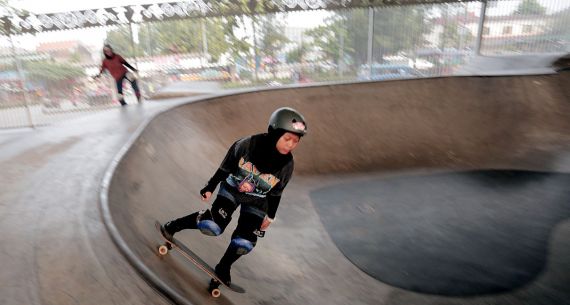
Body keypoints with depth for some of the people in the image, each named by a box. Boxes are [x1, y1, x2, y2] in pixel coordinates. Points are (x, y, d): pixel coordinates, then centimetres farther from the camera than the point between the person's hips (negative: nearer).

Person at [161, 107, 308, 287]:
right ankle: (174, 226, 8)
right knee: (213, 226, -18)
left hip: (257, 202, 2)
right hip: (232, 189, -2)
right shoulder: (247, 145, -27)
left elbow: (275, 193, -2)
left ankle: (223, 269, 22)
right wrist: (210, 188, -3)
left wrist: (270, 217, 6)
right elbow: (225, 169, -11)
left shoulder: (286, 165, -19)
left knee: (244, 243, -7)